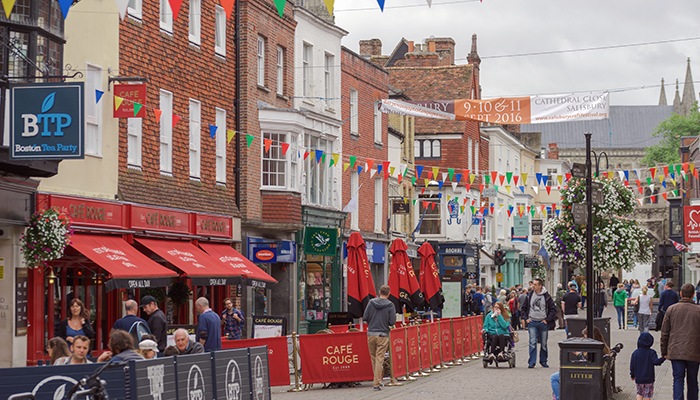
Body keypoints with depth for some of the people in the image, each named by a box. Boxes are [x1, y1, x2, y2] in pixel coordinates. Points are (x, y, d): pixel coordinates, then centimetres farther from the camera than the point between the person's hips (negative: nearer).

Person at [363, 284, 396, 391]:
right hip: (383, 335, -2)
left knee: (373, 358, 15)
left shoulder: (371, 302, 0)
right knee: (379, 359, -1)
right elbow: (392, 322, -8)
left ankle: (377, 381, 24)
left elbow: (365, 317, 0)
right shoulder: (390, 305, -6)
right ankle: (377, 383, -4)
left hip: (371, 334, 2)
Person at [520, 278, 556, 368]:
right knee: (533, 342, -9)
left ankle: (543, 361, 21)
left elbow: (553, 310, 3)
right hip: (532, 322, 0)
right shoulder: (529, 295, 4)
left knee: (544, 343, 7)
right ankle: (531, 362, -8)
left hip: (542, 323, 0)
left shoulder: (546, 296, -2)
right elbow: (523, 308, 14)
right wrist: (526, 318, 2)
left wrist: (547, 320, -4)